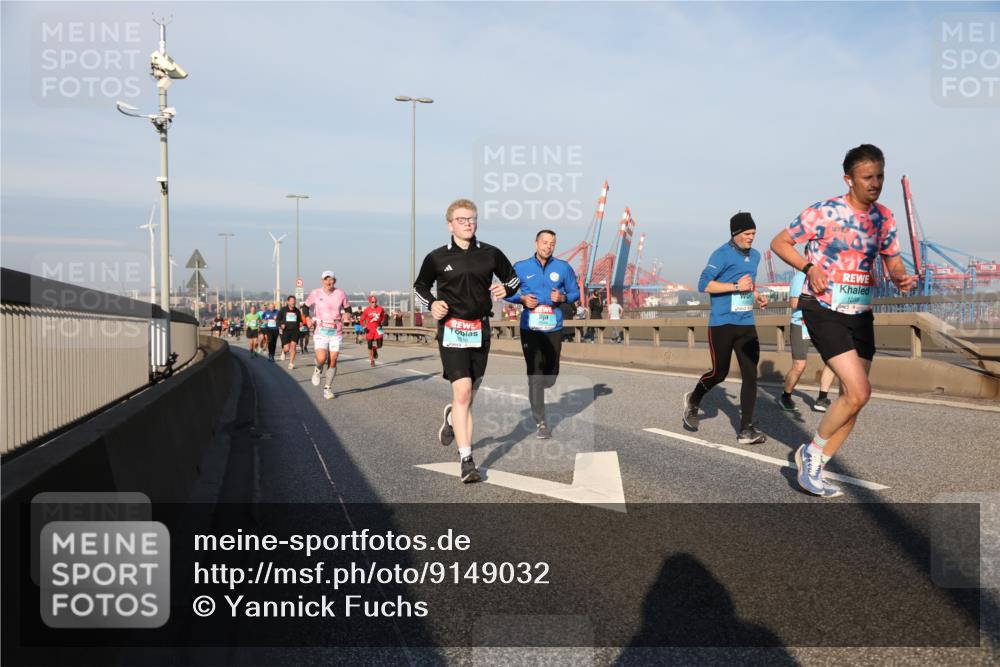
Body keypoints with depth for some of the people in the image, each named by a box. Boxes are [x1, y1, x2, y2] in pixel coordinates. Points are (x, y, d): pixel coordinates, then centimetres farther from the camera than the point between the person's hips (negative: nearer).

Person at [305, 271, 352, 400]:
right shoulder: (315, 293, -1)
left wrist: (347, 315, -9)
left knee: (333, 362, 1)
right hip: (321, 332, -1)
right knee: (321, 358, -18)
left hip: (336, 333, 1)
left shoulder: (341, 294, -1)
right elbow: (306, 306, 14)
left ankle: (328, 388, 17)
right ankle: (318, 370, 19)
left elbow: (347, 308, 12)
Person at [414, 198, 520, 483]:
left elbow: (513, 277, 19)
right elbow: (420, 285, 16)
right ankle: (466, 459, -11)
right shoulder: (437, 258, 1)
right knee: (462, 391, -15)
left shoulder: (491, 254, 5)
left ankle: (452, 416, 50)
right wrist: (431, 304, -2)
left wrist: (506, 289, -4)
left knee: (470, 392, 14)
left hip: (480, 329, 3)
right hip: (451, 329, -3)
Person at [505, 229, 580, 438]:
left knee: (551, 374, 12)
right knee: (535, 374, -8)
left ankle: (535, 397, 43)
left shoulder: (563, 268, 5)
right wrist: (522, 299, -10)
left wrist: (562, 297, -10)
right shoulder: (520, 268, 2)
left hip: (554, 329, 2)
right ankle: (540, 422, -3)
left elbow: (575, 292, 11)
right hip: (530, 328, -2)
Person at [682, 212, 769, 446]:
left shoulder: (755, 256, 15)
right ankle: (693, 400, 33)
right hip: (722, 323, -6)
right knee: (719, 373, 2)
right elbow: (704, 284, -15)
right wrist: (736, 286, -19)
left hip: (746, 324, 6)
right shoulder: (722, 254, -9)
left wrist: (757, 296, 11)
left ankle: (746, 430, 0)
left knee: (750, 374, -3)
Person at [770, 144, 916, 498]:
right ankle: (811, 451, 7)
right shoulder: (824, 212, -11)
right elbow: (779, 243, -5)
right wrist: (809, 267, -20)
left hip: (860, 314, 7)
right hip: (823, 311, -7)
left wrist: (903, 279, -10)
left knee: (852, 397, 6)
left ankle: (812, 470, 19)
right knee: (859, 392, -17)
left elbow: (893, 262, 13)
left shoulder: (885, 217, 7)